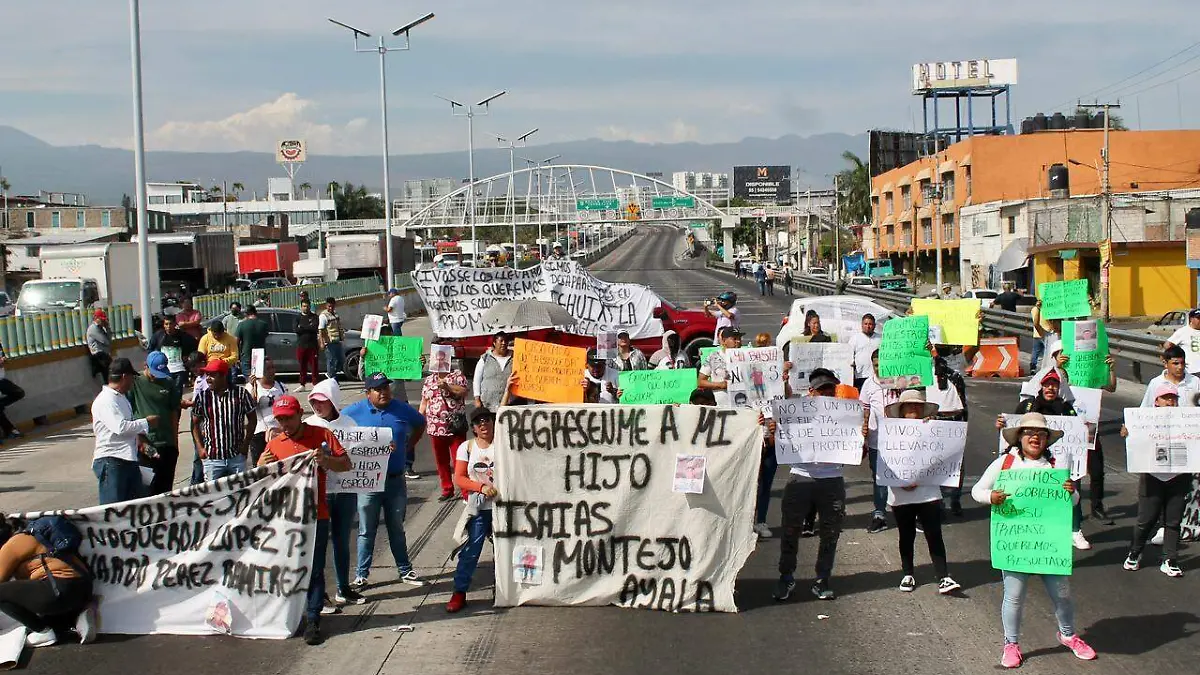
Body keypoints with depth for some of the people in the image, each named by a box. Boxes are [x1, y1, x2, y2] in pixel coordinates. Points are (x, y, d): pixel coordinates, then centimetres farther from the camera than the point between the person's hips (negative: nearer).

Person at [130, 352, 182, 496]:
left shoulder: (169, 383, 7)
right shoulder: (135, 382, -5)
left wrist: (175, 441, 11)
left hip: (167, 445, 4)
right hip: (144, 446, -4)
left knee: (165, 489, 9)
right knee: (146, 489, -4)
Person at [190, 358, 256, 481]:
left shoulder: (241, 393, -4)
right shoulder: (202, 397, -1)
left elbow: (252, 419, 6)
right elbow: (195, 424, 8)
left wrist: (246, 443, -1)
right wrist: (200, 448, -1)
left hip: (237, 456, 0)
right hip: (212, 457, 0)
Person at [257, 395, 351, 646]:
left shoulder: (321, 435, 3)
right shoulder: (274, 444, 10)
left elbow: (346, 464, 3)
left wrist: (325, 460, -16)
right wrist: (262, 467, -12)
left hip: (316, 515, -3)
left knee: (315, 570, -2)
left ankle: (312, 621, 1)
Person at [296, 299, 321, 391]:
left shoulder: (314, 317, 6)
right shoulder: (298, 318, 12)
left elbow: (315, 328, -11)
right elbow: (296, 329, -4)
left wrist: (302, 327, -9)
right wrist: (308, 328, -9)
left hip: (312, 345, -2)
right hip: (301, 345, 2)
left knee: (314, 365, -3)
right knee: (302, 366, 4)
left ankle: (315, 384, 1)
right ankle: (302, 385, 10)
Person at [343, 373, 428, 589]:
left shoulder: (402, 410, 2)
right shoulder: (355, 412, -6)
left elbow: (420, 424, 20)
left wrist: (408, 446, 11)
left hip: (396, 480, 2)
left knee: (397, 529, 14)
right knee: (366, 531, 4)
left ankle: (405, 571, 24)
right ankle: (361, 575, 11)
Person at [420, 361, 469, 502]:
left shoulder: (458, 375, 2)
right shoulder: (429, 379, 13)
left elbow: (463, 392, -13)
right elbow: (424, 402, 14)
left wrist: (447, 386, -24)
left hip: (455, 427, -4)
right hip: (436, 427, 4)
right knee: (441, 461, 10)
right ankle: (447, 490, 21)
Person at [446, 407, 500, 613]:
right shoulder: (467, 447, 2)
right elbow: (459, 478, -1)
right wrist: (481, 486, -15)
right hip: (478, 508, 0)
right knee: (470, 550, -2)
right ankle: (459, 592, 5)